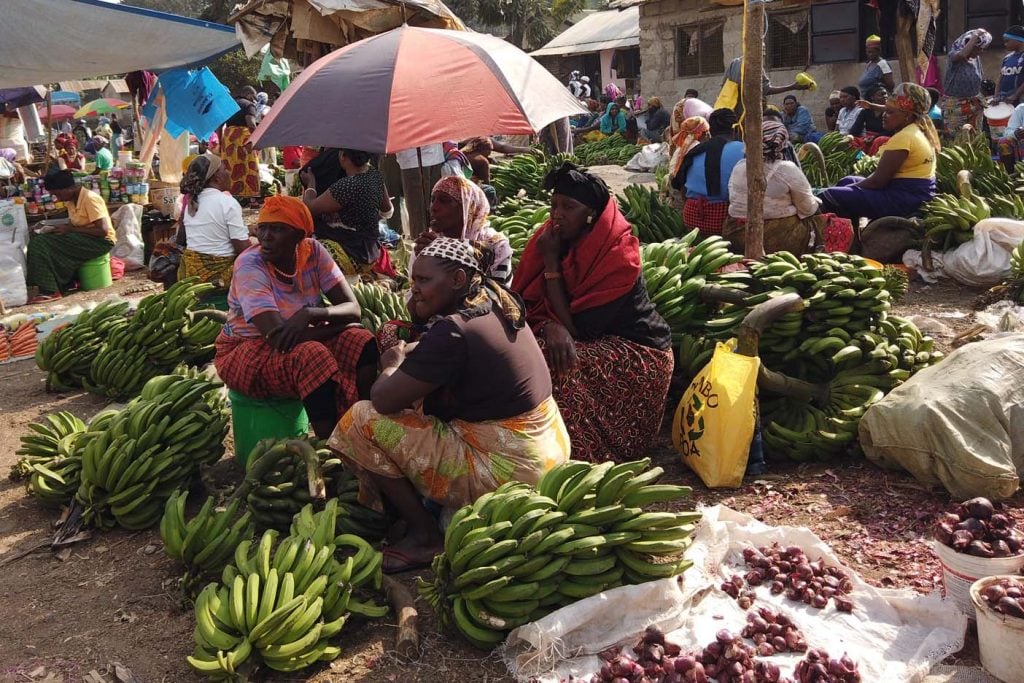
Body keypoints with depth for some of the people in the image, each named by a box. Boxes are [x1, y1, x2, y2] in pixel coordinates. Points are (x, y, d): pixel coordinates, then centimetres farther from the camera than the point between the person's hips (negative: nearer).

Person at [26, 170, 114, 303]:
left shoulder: (90, 199, -17)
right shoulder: (70, 200, 9)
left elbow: (103, 230, -23)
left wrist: (70, 229, -19)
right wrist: (63, 228, -5)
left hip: (101, 241, -9)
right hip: (83, 239, 9)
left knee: (43, 243, -19)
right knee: (39, 241, -3)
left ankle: (50, 290, -17)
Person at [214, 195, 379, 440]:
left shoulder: (313, 251, -8)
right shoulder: (250, 264, -22)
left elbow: (353, 308, -13)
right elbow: (278, 337, -31)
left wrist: (310, 313, -33)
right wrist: (341, 324, -23)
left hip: (302, 342, 5)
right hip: (246, 351, -5)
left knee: (362, 343, -20)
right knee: (313, 356, -34)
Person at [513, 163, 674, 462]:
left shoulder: (619, 258, -22)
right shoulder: (551, 238, -4)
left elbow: (578, 328, -22)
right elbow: (527, 305, -4)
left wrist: (552, 262, -21)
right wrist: (550, 326, -28)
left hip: (637, 355, -6)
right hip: (593, 344, 6)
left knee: (558, 368, -29)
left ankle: (577, 460, -11)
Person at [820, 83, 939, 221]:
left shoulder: (903, 137, -19)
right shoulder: (920, 129, 12)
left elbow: (878, 181, -19)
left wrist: (849, 189, -6)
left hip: (905, 199, -11)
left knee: (830, 196, -18)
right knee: (848, 181, 26)